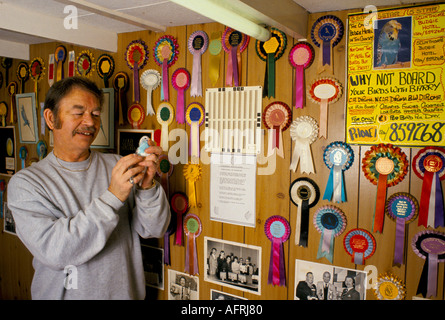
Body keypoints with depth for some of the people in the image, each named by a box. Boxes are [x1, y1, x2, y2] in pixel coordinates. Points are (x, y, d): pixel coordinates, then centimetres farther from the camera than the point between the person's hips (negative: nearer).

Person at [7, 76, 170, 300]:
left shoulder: (116, 165, -3)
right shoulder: (25, 183, -10)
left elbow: (154, 229, -7)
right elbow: (52, 251, -23)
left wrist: (147, 187, -24)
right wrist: (113, 196, -28)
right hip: (64, 294, -1)